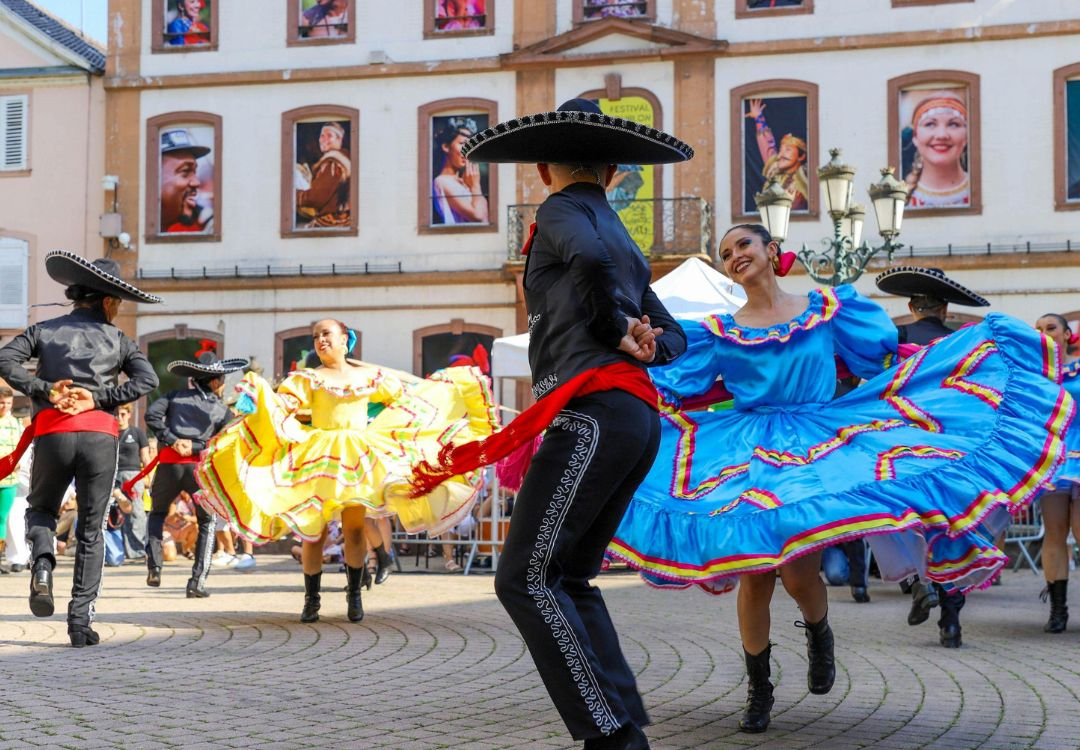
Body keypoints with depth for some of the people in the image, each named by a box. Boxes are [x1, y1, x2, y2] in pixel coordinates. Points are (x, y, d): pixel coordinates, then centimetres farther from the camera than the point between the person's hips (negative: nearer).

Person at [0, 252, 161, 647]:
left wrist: (44, 390, -6)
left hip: (52, 433, 1)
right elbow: (147, 379, -6)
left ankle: (42, 562, -7)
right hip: (99, 435, -1)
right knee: (91, 531, 7)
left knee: (41, 509, 25)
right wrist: (98, 398, -7)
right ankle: (80, 622, 1)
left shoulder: (44, 330, 12)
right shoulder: (116, 339, 9)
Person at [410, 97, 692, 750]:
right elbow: (674, 336, 30)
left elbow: (589, 259, -21)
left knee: (525, 578, -11)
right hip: (639, 420, 9)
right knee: (567, 580, 13)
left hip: (592, 411, -9)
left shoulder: (562, 210, 3)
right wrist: (643, 344, 9)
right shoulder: (624, 240, 28)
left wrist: (615, 330, -5)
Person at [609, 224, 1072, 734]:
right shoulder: (720, 331, 8)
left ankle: (819, 635, 21)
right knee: (754, 572, -8)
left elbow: (879, 349, 10)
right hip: (749, 455, 1)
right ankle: (758, 690, 10)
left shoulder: (824, 309, 9)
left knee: (798, 573, -16)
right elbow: (671, 380, 6)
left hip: (818, 447, -1)